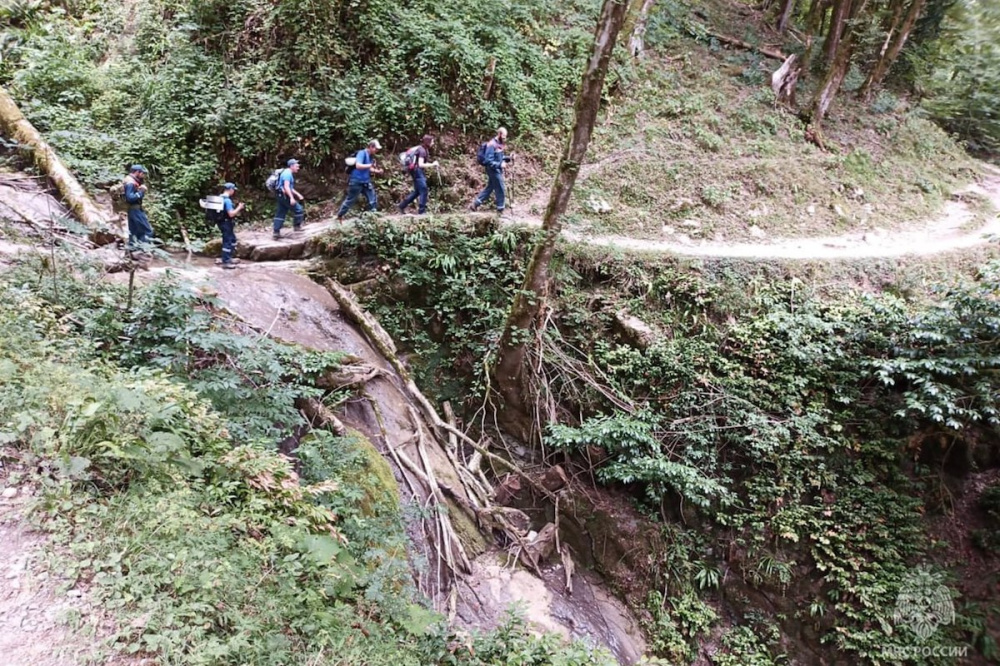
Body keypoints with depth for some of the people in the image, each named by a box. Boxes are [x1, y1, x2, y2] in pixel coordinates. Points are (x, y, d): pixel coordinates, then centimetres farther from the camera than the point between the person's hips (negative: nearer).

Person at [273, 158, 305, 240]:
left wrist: (298, 194, 26)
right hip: (285, 196, -10)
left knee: (279, 214, 8)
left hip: (281, 196, 10)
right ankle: (296, 226, 5)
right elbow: (286, 187, -24)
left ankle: (276, 232, 7)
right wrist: (292, 198, -30)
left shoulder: (288, 173, 20)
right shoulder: (287, 173, -14)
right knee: (299, 209, -2)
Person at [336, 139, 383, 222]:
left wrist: (377, 171, 0)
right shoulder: (362, 153, -16)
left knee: (373, 201, 2)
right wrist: (370, 165, -26)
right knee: (350, 201, 3)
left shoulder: (371, 156, 9)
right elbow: (358, 166, -28)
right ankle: (339, 216, 19)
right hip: (356, 182, -8)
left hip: (366, 182, 8)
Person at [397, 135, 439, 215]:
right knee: (423, 190, -8)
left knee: (417, 191, 15)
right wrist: (432, 164, -22)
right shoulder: (422, 150, -17)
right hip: (417, 171, -10)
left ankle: (402, 206, 20)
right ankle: (422, 211, -4)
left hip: (418, 172, 10)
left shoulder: (425, 149, 13)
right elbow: (420, 164, -25)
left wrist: (433, 164, 8)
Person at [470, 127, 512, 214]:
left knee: (489, 188, 15)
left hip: (497, 170, 9)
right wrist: (500, 165, -27)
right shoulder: (492, 145, -19)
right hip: (493, 170, -9)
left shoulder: (499, 144, 10)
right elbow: (488, 161, -23)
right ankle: (500, 210, 9)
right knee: (501, 190, -2)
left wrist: (508, 158, 3)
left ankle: (474, 204, 20)